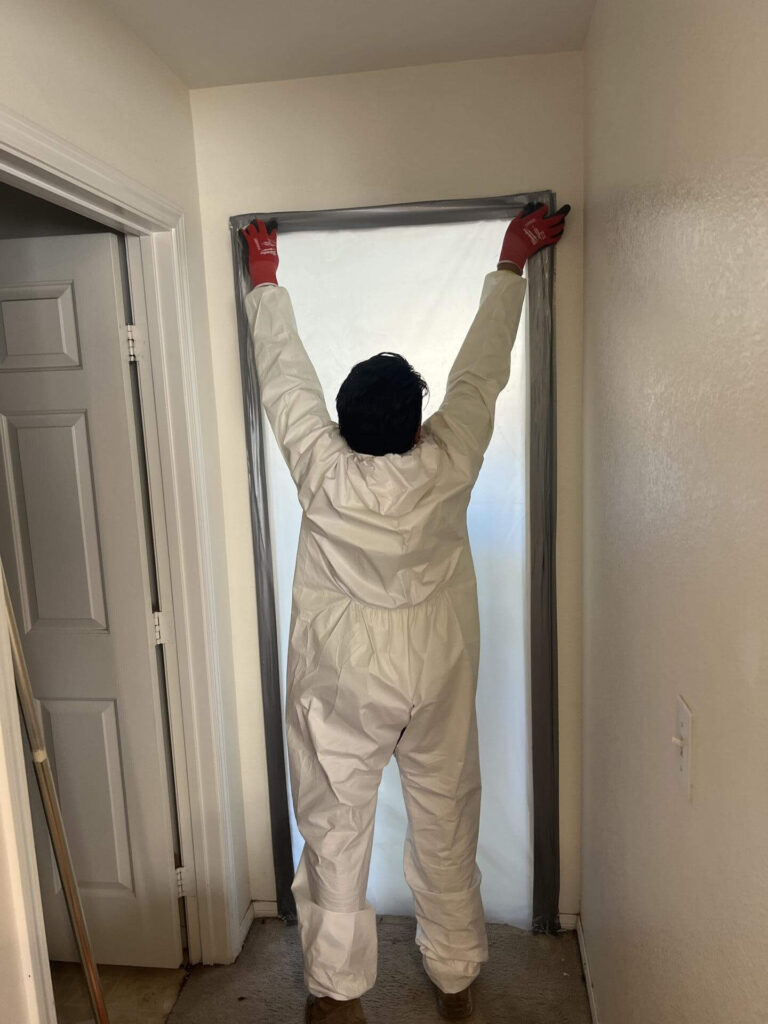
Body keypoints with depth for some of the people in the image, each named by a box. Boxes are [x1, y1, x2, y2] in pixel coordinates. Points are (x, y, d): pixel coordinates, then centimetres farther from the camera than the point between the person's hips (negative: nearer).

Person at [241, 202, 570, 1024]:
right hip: (436, 680, 2)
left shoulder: (323, 476, -19)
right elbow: (481, 372, -5)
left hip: (340, 685, -1)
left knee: (336, 832, 16)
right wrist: (511, 265, 9)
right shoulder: (447, 467, -16)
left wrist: (265, 281, 8)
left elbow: (285, 378, -7)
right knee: (445, 827, 19)